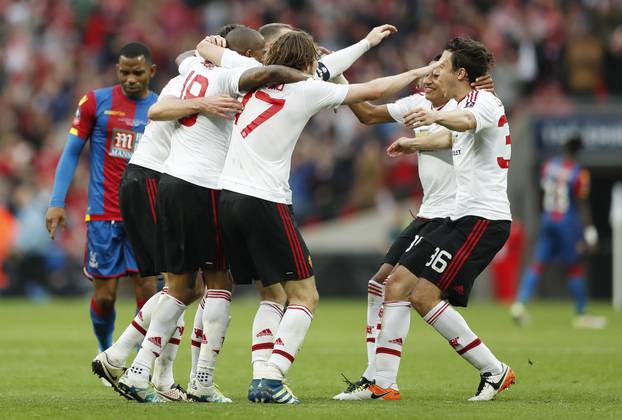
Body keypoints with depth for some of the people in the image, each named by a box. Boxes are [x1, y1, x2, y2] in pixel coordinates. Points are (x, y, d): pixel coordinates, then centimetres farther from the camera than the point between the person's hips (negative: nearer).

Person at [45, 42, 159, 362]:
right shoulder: (96, 102, 1)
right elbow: (71, 152, 4)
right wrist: (57, 201, -3)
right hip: (103, 213, -1)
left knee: (146, 287, -9)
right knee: (104, 294, -1)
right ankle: (106, 353, 25)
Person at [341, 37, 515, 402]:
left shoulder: (484, 101, -12)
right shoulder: (465, 104, 19)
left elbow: (467, 122, -39)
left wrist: (436, 116, -59)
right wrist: (416, 144, 60)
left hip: (484, 218, -10)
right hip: (461, 217, 10)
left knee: (424, 294, -16)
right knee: (397, 284, 4)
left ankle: (494, 371, -6)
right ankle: (383, 383, 4)